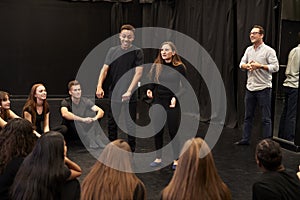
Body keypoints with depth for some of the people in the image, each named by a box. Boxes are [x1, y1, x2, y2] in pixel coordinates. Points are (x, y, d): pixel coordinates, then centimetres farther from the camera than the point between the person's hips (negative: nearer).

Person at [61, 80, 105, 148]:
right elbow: (64, 114, -37)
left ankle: (95, 139, -19)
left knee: (92, 111, -14)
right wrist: (83, 119, -44)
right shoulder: (66, 102, -13)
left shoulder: (85, 101, -3)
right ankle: (89, 139, -28)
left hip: (84, 129, 3)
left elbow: (101, 111, -14)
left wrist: (95, 118, -37)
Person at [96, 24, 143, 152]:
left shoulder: (137, 52, -6)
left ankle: (131, 151, 16)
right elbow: (105, 69, 1)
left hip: (130, 97, -4)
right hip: (113, 94, 4)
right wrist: (99, 86, -14)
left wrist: (129, 91, -22)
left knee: (130, 125, 4)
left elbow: (138, 73, -13)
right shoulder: (113, 51, 5)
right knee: (112, 124, 13)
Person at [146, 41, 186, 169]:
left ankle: (176, 160, 15)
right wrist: (150, 90, -8)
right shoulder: (156, 66, 4)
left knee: (173, 132, 2)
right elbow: (153, 83, 12)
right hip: (158, 102, 3)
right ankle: (158, 158, 22)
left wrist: (176, 97, -18)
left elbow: (184, 87, -3)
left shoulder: (179, 67, -5)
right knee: (157, 131, 8)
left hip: (172, 103, -3)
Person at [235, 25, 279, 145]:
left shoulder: (269, 50, -8)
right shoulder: (249, 50, 12)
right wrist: (247, 66, -10)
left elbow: (275, 67, -13)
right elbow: (241, 64, 13)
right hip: (250, 88, 6)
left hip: (263, 88, -6)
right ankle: (245, 139, 23)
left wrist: (259, 66, -19)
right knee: (248, 116, 13)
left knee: (266, 118, 0)